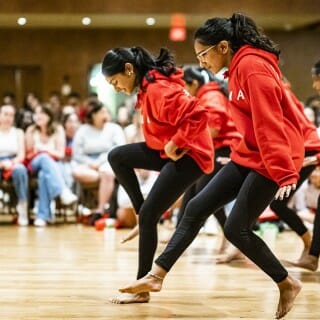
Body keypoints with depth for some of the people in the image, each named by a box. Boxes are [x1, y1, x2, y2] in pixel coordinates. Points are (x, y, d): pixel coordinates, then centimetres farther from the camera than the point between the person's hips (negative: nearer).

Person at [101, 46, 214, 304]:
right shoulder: (148, 86, 6)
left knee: (148, 216, -9)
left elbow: (197, 114, -34)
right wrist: (170, 145, 7)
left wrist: (175, 144, -25)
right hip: (169, 150, 10)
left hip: (188, 155, -10)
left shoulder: (158, 90, -25)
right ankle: (143, 215, 10)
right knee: (117, 157, 10)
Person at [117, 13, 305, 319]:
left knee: (236, 228, -6)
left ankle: (287, 284, 12)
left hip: (270, 160, -10)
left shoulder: (252, 67, -19)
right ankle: (156, 275, 8)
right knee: (197, 207, 5)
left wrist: (282, 172, -26)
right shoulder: (239, 68, 12)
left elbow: (269, 122, -24)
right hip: (248, 155, 10)